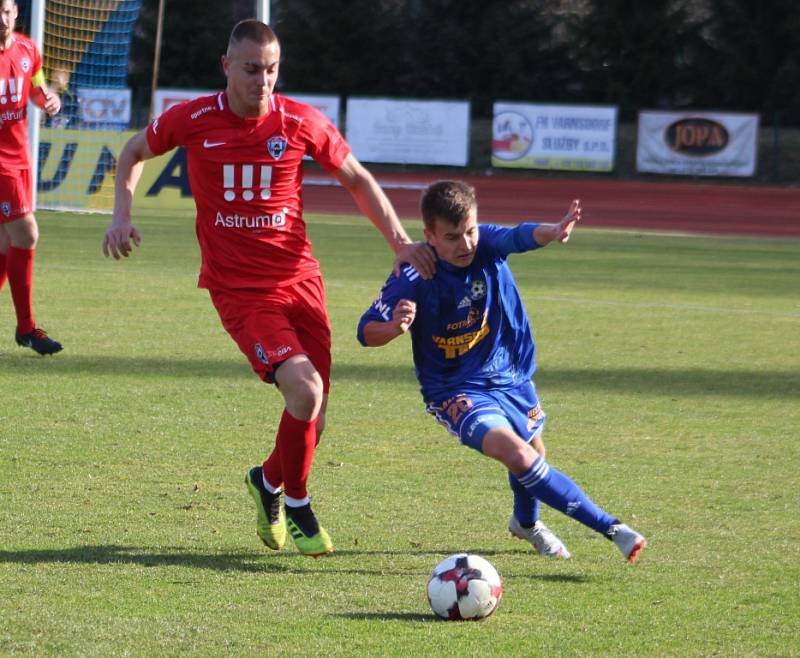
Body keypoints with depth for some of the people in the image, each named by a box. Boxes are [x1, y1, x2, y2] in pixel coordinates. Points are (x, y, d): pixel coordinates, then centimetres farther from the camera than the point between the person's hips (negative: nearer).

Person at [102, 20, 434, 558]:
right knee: (305, 388, -22)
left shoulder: (301, 123, -3)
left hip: (300, 277, 3)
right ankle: (296, 505, 2)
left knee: (313, 417, 2)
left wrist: (400, 241, 2)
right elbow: (135, 152, 15)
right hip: (239, 287, -3)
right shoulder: (192, 121, -5)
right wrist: (123, 217, 2)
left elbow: (358, 179, 11)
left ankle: (269, 481, 36)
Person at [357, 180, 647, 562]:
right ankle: (610, 529, -21)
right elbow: (367, 332, -20)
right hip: (457, 391, -5)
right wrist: (395, 327, -45)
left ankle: (526, 522, 59)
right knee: (518, 455, -25)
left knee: (533, 451, 25)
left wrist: (551, 233, -63)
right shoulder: (414, 277, -21)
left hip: (511, 376, 5)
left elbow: (519, 237, -39)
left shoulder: (486, 244, -16)